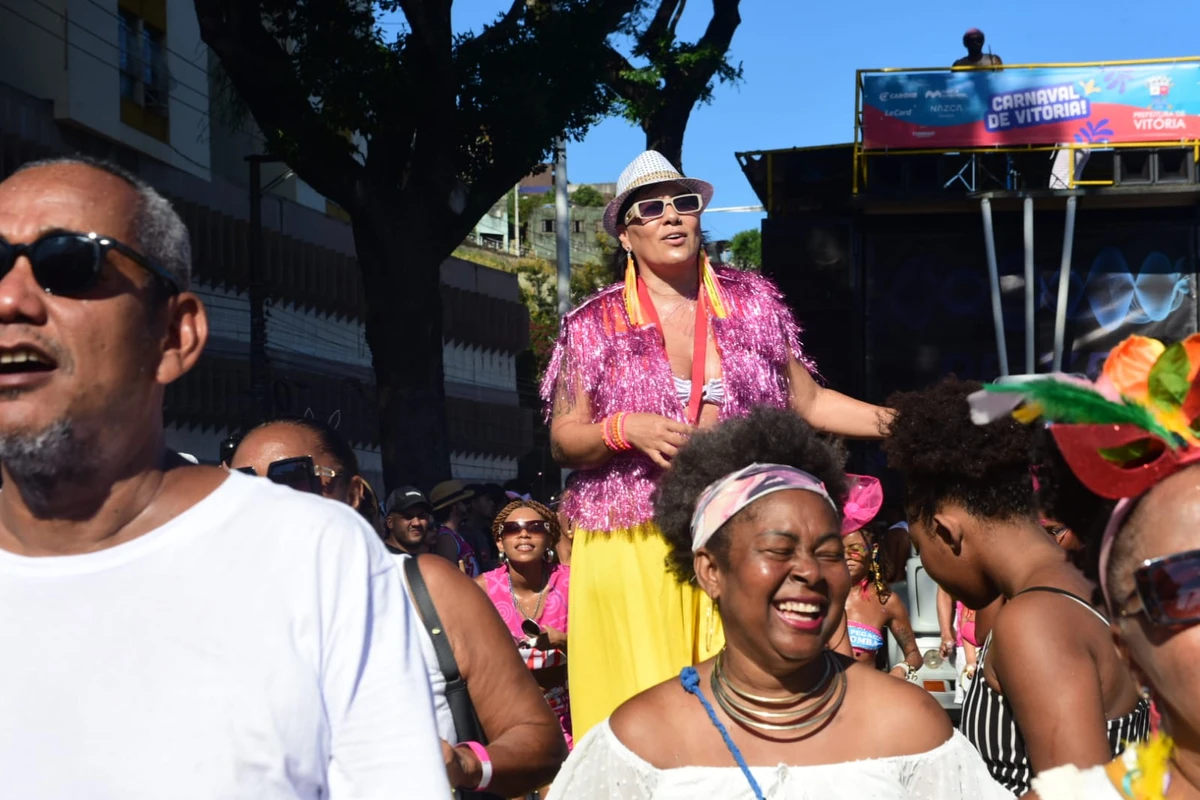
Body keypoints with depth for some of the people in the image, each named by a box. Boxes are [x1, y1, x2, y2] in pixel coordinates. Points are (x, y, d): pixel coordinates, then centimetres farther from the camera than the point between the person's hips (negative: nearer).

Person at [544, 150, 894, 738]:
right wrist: (627, 429, -14)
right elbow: (562, 441, 4)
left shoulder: (753, 302, 10)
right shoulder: (594, 326, 5)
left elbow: (808, 401, 13)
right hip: (632, 551, -1)